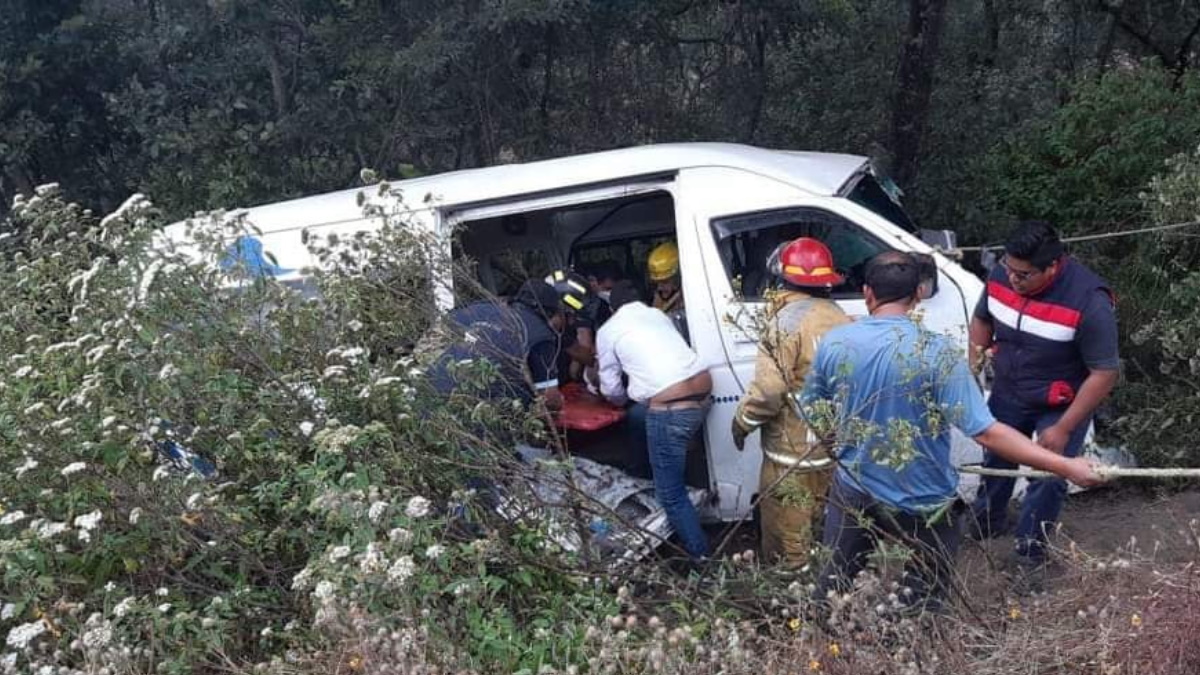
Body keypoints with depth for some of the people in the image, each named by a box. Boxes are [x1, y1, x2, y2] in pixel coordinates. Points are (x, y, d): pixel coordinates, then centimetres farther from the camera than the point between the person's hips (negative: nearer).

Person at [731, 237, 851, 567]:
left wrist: (742, 421, -7)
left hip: (792, 453, -8)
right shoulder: (840, 318, 2)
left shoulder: (788, 320, -20)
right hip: (833, 447, 8)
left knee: (787, 541, 6)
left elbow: (768, 389, -23)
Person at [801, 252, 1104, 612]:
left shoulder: (833, 343, -13)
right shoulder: (936, 353, -24)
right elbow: (987, 432, -25)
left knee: (836, 580, 26)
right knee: (923, 597, 22)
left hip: (854, 491, 3)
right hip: (923, 503, -3)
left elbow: (813, 415, 1)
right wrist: (1067, 467, -18)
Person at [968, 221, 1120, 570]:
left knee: (1047, 480, 7)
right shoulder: (1001, 275, -19)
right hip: (1008, 393, 5)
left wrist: (1063, 429, -23)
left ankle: (1030, 548, 32)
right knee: (996, 459, 23)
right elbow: (982, 319, 4)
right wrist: (974, 363, -7)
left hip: (1062, 406, -5)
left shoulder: (1089, 302, -33)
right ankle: (986, 522, 49)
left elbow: (1104, 374, -25)